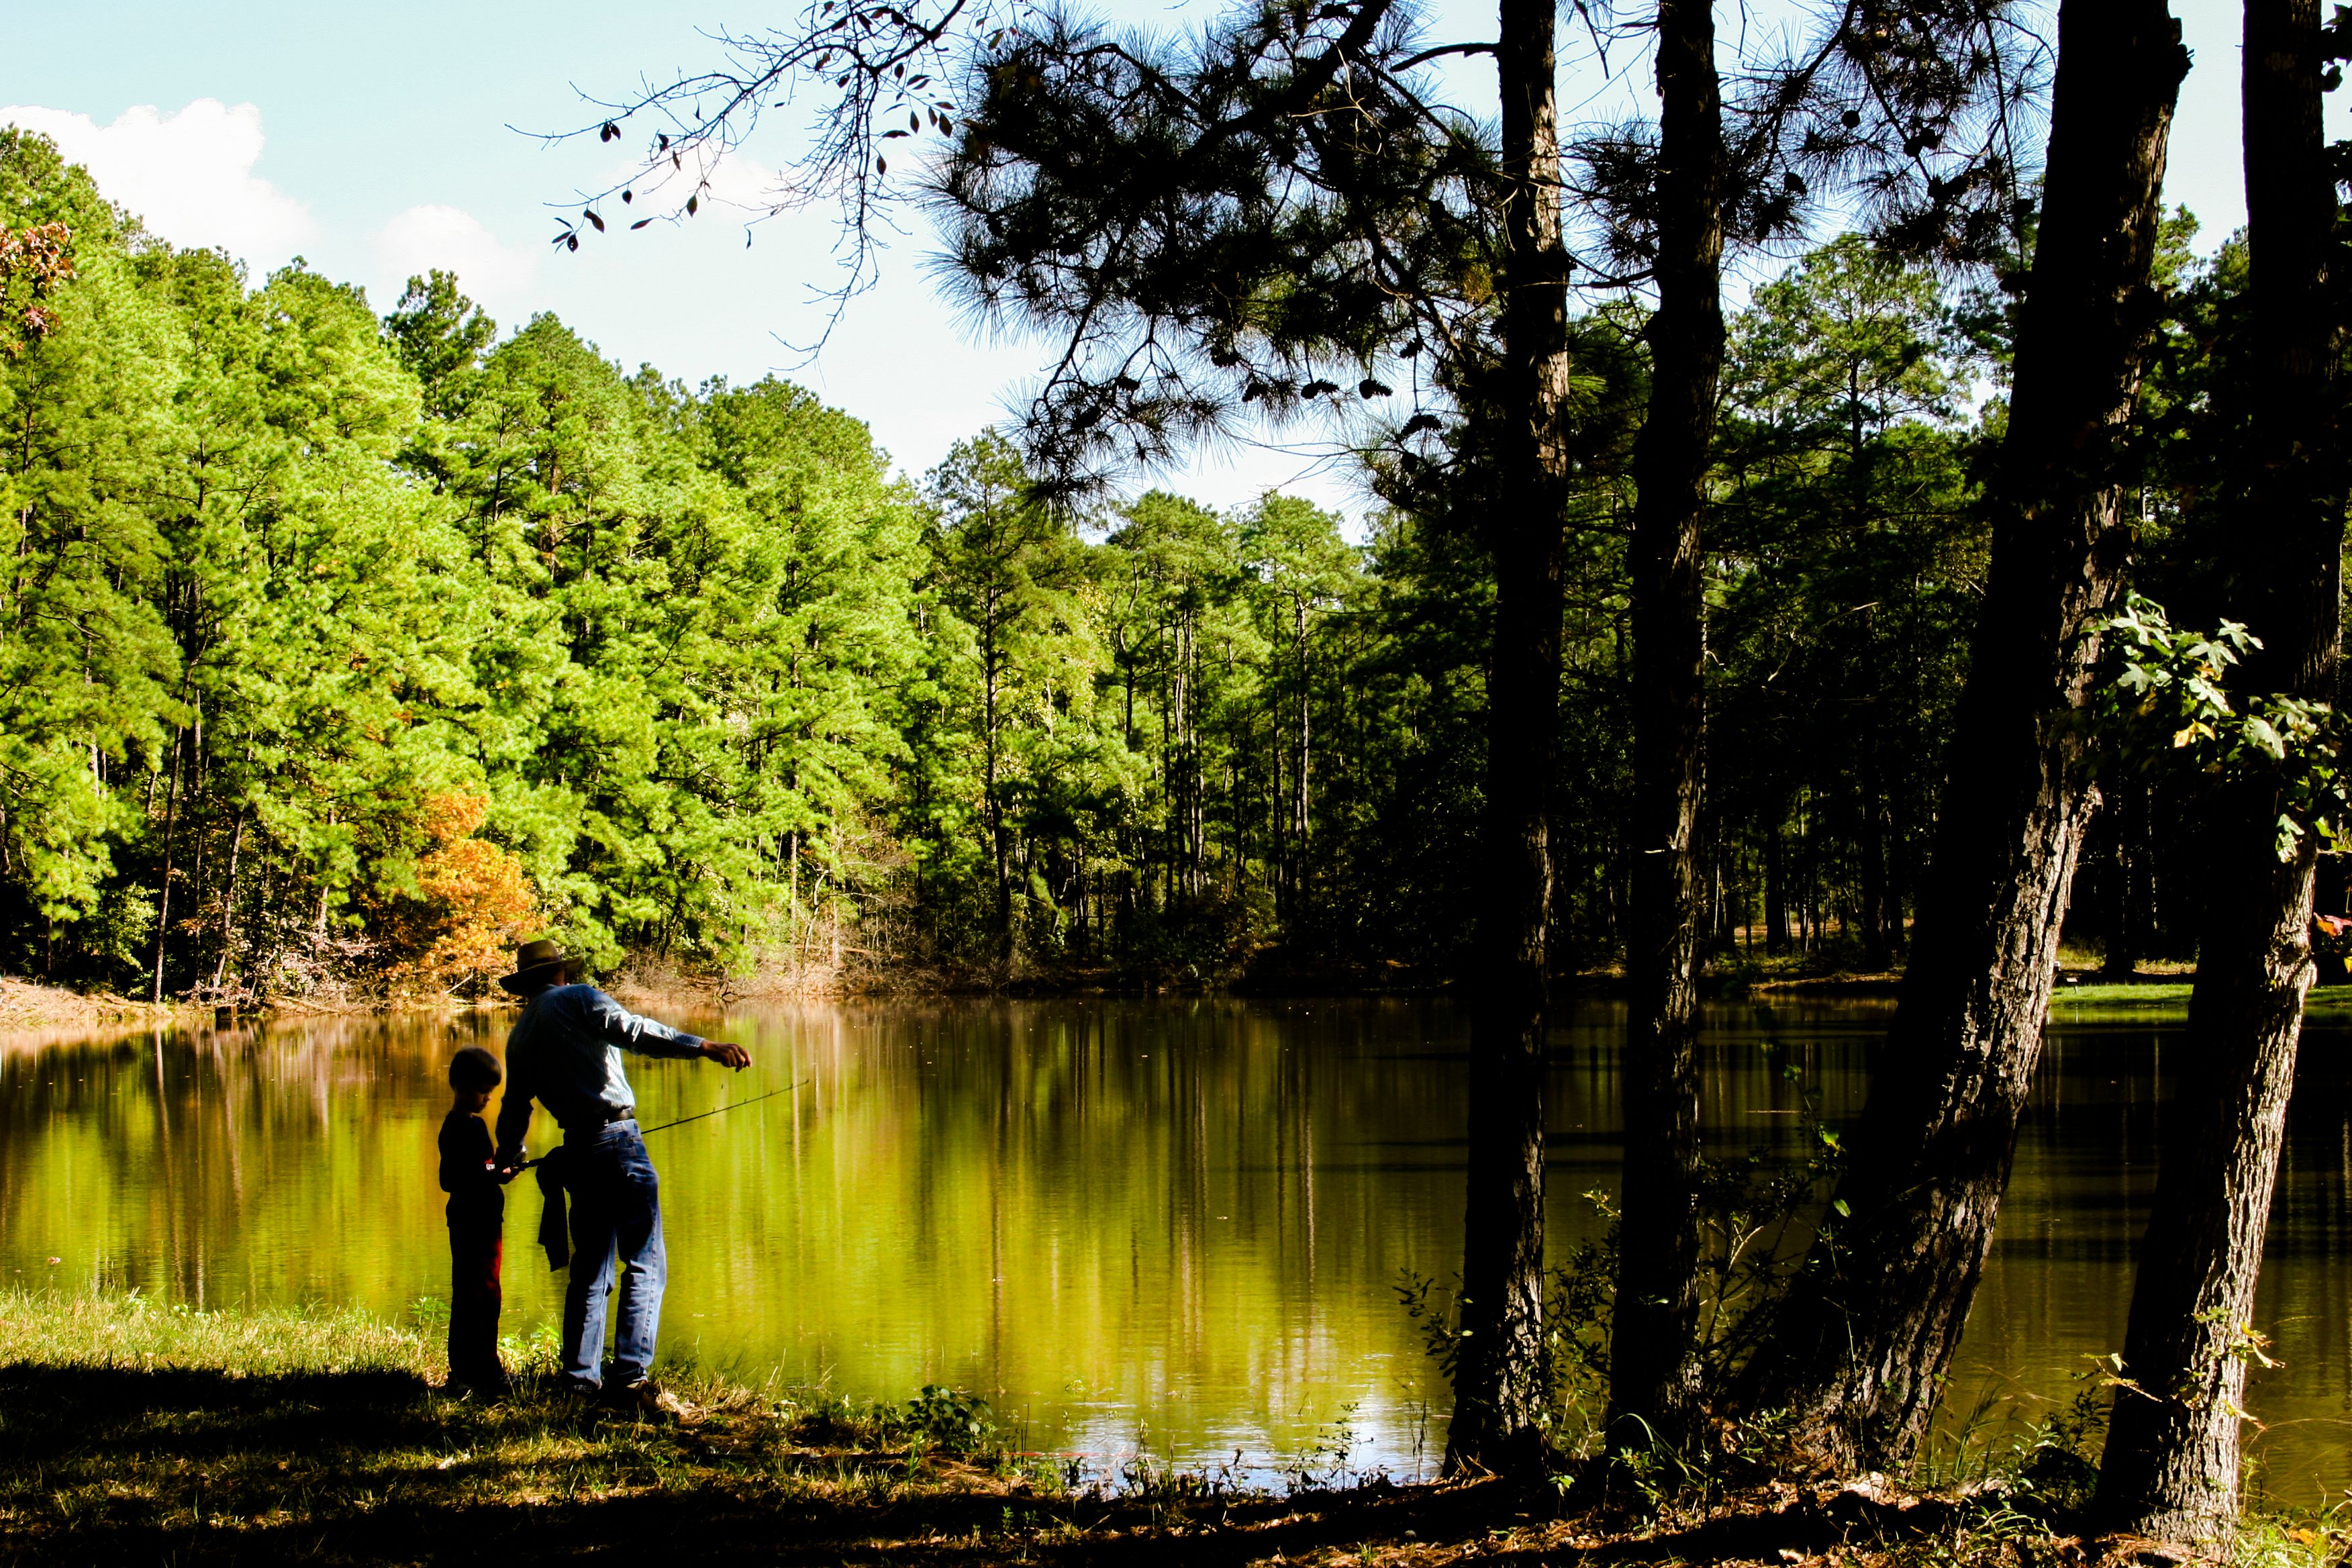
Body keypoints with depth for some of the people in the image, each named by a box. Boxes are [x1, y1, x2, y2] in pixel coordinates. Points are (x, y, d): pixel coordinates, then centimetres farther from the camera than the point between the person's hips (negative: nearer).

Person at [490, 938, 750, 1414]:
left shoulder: (520, 1036, 18)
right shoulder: (576, 999, -1)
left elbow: (515, 1107, 27)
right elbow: (633, 1031, -17)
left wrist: (508, 1158, 46)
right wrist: (705, 1046, -25)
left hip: (576, 1151, 7)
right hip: (615, 1138, -7)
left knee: (590, 1267, 17)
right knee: (645, 1263, -10)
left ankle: (580, 1376, 19)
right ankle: (631, 1377, -19)